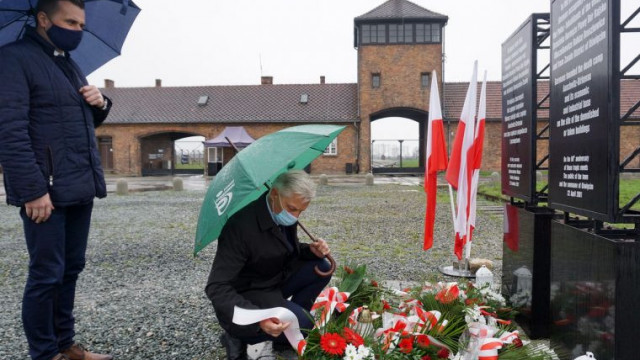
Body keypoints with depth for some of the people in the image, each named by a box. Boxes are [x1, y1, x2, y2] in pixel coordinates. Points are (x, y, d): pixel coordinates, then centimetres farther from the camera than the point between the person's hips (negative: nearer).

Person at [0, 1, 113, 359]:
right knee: (47, 275, 0)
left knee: (71, 269, 14)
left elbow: (86, 122, 26)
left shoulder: (71, 65, 18)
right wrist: (33, 190, -21)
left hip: (80, 187, 8)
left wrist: (100, 103, 3)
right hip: (46, 191, -8)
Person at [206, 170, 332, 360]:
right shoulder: (242, 225, -32)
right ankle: (238, 337, -4)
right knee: (304, 324, -22)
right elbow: (217, 287, -32)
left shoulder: (285, 216, -7)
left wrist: (311, 250, -11)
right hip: (247, 293, -8)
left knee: (321, 268, -6)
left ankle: (293, 320, 6)